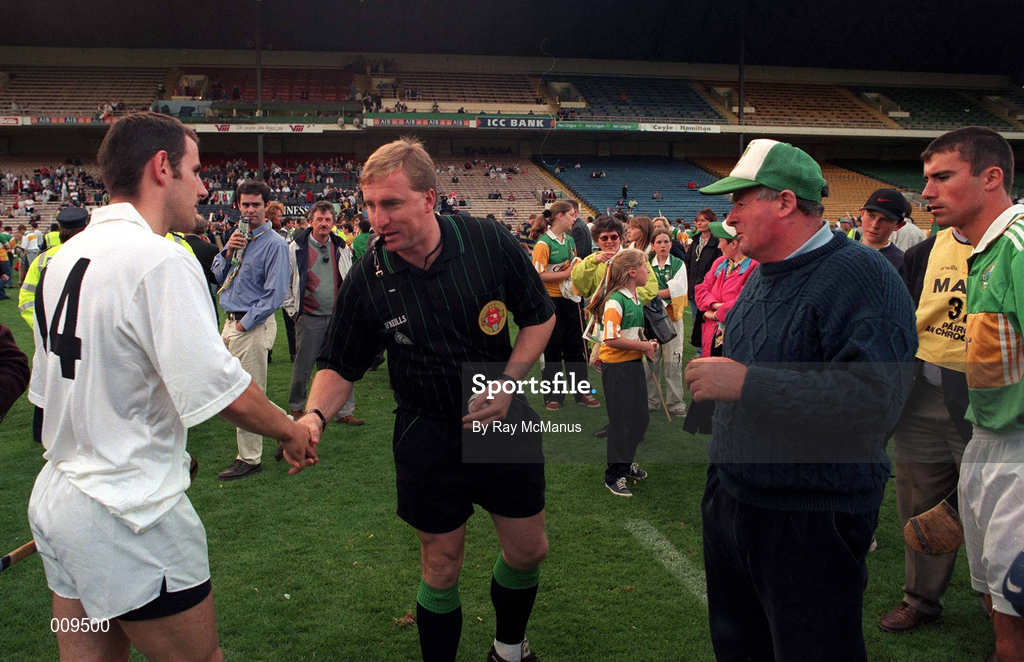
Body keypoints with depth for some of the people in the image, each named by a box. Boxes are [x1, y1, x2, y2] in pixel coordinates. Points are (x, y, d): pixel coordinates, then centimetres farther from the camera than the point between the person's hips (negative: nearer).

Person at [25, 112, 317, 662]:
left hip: (56, 498, 8)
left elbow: (49, 387, 15)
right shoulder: (161, 260, -18)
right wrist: (292, 432, -4)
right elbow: (226, 391, -22)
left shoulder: (64, 258, 8)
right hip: (131, 518, -8)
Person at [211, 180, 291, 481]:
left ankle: (249, 459, 10)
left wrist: (245, 324, -14)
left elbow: (275, 294, -16)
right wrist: (228, 252, -3)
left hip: (253, 326, -9)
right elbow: (218, 275, 15)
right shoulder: (238, 236, 13)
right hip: (232, 322, 9)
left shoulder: (274, 244, -13)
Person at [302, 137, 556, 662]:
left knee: (528, 550, 14)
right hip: (428, 436, -1)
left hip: (504, 421, 2)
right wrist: (315, 414, -23)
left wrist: (508, 383, -11)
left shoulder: (490, 243, -14)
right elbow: (341, 366, -3)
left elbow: (540, 316, 0)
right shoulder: (366, 278, -14)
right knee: (441, 567, 8)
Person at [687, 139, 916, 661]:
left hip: (810, 521, -9)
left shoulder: (862, 276, -19)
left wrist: (744, 383, -30)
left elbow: (876, 399, -32)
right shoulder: (764, 276, 11)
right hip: (730, 501, 9)